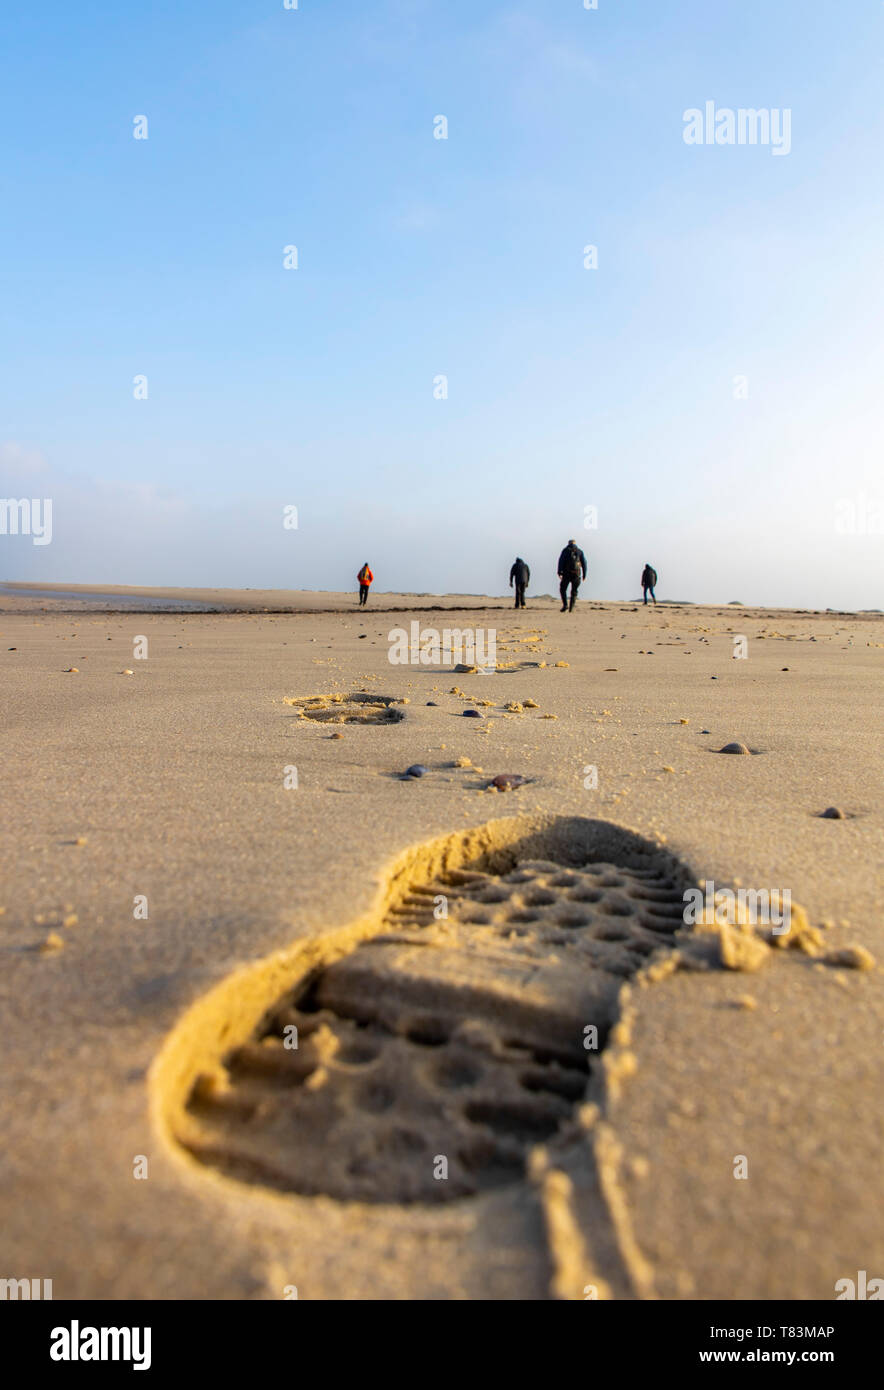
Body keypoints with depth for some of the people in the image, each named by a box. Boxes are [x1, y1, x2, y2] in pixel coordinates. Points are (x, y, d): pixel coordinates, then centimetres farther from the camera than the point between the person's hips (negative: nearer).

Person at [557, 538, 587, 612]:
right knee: (574, 591, 11)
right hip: (576, 573, 2)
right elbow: (584, 563, 7)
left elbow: (561, 561, -5)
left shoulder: (565, 550, 9)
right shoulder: (580, 551, 15)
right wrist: (584, 574, 10)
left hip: (567, 573, -2)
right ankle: (571, 607, 2)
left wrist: (560, 572, -11)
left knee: (563, 589, 11)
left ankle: (565, 605, -6)